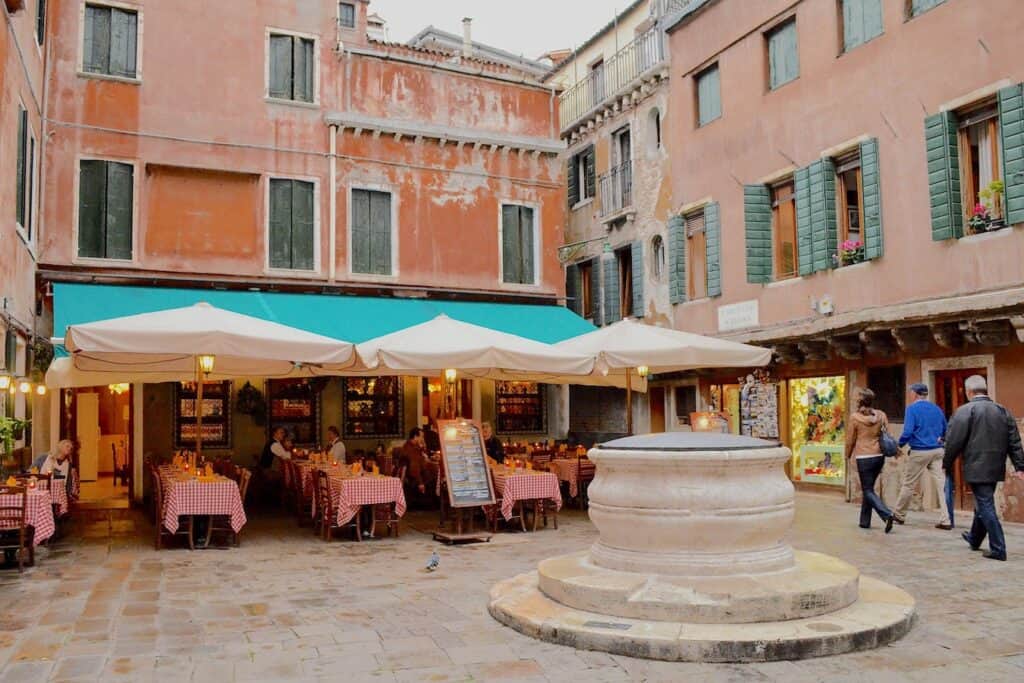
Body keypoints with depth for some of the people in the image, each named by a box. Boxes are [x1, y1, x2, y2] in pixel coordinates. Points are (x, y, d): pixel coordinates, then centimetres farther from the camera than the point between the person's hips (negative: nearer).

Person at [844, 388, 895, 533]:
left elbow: (850, 440, 0)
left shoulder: (855, 417, -9)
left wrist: (848, 456, 15)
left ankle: (887, 515, -18)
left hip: (863, 458, -5)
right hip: (879, 456, 5)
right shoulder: (881, 415, 1)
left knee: (868, 490, 2)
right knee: (868, 488, 17)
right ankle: (865, 521, 22)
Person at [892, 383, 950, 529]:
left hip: (919, 452, -5)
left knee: (909, 485, 8)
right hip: (937, 451, 5)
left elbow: (908, 432, -17)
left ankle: (899, 515, 22)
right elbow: (945, 431, 16)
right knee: (941, 485, 2)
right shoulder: (937, 408, 9)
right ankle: (945, 520, -1)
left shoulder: (912, 408, -9)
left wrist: (900, 444, -2)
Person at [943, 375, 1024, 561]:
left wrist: (947, 464, -1)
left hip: (976, 469, -7)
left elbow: (954, 441, -12)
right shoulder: (1003, 411, 9)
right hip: (996, 468, 7)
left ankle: (998, 549, -4)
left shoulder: (965, 410, -11)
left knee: (986, 507, -2)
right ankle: (975, 539, 38)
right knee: (983, 504, 21)